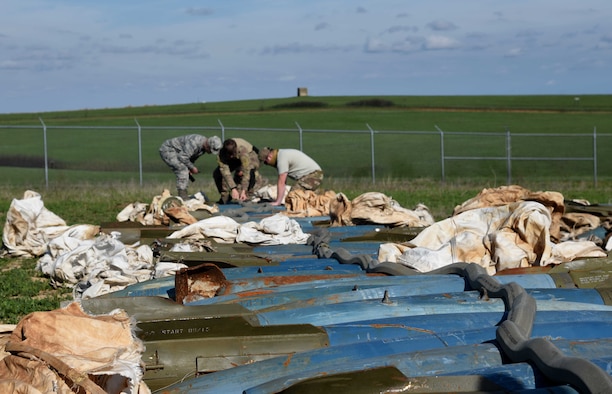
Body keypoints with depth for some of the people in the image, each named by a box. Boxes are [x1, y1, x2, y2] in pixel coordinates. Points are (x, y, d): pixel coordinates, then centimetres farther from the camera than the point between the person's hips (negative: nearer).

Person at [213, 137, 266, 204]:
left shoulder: (242, 150, -45)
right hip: (234, 161, 4)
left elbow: (246, 171, -44)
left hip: (250, 158, -4)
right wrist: (233, 189, -43)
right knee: (216, 173, -12)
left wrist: (243, 191, -46)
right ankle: (225, 197, 2)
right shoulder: (221, 154, -35)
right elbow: (225, 171, -36)